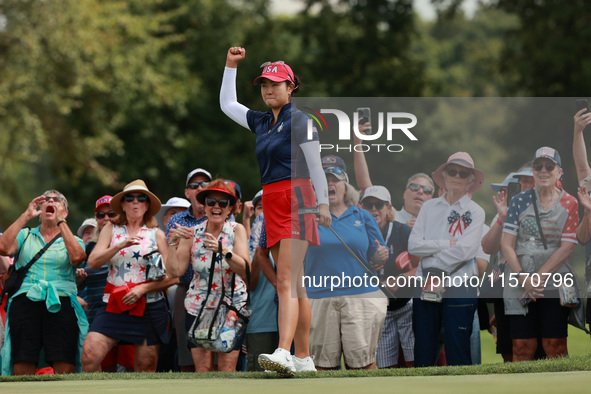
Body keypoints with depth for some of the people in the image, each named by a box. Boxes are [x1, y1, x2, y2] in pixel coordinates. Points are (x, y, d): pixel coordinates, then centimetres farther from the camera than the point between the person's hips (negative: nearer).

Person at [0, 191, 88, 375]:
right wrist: (26, 216, 0)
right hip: (25, 300, 1)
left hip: (60, 303, 0)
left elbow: (77, 257, -7)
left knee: (65, 368, -15)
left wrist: (60, 222, -3)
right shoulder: (25, 235, 20)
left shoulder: (72, 241, 18)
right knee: (22, 367, -11)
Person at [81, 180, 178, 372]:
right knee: (89, 356, -17)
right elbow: (93, 262, -3)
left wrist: (143, 288, -11)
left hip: (149, 307, 0)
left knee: (145, 368, 1)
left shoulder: (157, 235, 8)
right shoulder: (111, 230, 11)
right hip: (114, 306, 0)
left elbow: (172, 277, 3)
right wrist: (121, 245, -17)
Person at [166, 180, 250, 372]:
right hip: (198, 307, 1)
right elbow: (175, 271, -4)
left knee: (227, 369, -8)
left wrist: (224, 251, -28)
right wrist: (174, 243, -14)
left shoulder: (237, 230, -2)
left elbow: (245, 270, -14)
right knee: (203, 368, -4)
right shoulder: (192, 234, 2)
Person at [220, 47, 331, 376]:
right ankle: (304, 358, 9)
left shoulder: (299, 120, -3)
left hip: (296, 199, -8)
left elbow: (315, 164, -7)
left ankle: (283, 353, -30)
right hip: (271, 201, 8)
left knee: (286, 281, -19)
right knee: (294, 285, 7)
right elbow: (227, 104, 32)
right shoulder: (262, 123, 20)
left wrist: (323, 203, -13)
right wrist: (231, 65, 26)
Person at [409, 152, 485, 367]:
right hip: (425, 286, 3)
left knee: (457, 353, -4)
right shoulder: (429, 207, 13)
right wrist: (448, 244, -8)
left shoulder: (475, 212, 4)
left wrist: (434, 271, -10)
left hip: (459, 288, -3)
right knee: (423, 351, 2)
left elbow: (464, 251, -10)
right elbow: (413, 245, 1)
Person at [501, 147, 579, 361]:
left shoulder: (569, 204, 3)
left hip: (554, 286, -1)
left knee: (555, 346, -7)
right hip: (519, 286, 1)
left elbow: (566, 248, -4)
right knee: (522, 346, -2)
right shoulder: (520, 201, 7)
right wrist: (523, 278, -10)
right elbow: (506, 243, 3)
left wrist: (538, 277, -11)